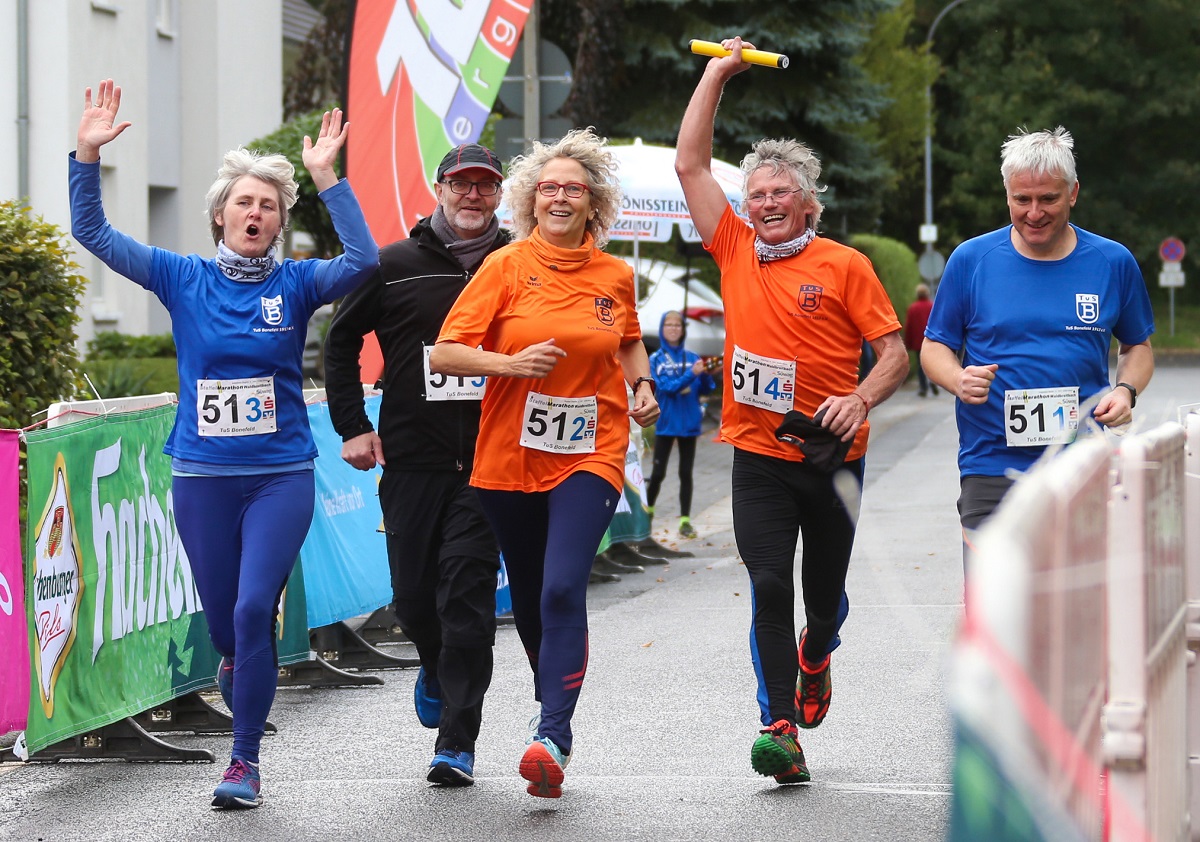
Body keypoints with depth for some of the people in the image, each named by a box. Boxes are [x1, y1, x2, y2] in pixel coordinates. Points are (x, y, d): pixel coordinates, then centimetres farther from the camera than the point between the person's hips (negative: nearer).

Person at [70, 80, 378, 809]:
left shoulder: (295, 284, 0)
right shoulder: (185, 279, 3)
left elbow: (364, 260, -18)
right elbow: (93, 233, 0)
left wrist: (327, 178, -22)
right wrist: (89, 155, -12)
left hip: (281, 476, -2)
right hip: (202, 478, 2)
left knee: (254, 611, -14)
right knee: (223, 624, 8)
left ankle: (246, 761, -3)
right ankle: (242, 670, 44)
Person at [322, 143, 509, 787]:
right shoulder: (396, 266, 5)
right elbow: (341, 342, 13)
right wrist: (352, 426, 6)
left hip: (490, 464, -1)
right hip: (412, 461, 2)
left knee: (468, 593, -9)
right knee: (413, 594, 6)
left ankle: (457, 742, -6)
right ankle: (436, 670, 40)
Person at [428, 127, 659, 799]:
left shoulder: (616, 276, 5)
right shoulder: (508, 267, -2)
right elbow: (445, 355, -5)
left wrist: (642, 385, 8)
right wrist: (510, 363, -20)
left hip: (590, 453, -1)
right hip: (510, 458, 1)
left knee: (563, 590, -19)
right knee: (529, 599, 12)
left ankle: (552, 737, -23)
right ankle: (555, 709, 35)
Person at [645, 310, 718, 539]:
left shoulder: (692, 358, 4)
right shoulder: (655, 359, -2)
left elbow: (706, 389, 2)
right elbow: (667, 387, -16)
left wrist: (705, 374, -19)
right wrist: (691, 374, -27)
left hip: (689, 423, 2)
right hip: (665, 423, -2)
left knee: (685, 473, 4)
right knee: (658, 472, 2)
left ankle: (685, 520, 6)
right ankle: (648, 510, 21)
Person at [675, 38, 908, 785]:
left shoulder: (844, 266, -2)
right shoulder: (736, 249, 5)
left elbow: (895, 351, -3)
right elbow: (691, 164, 7)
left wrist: (859, 401, -21)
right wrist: (718, 73, 7)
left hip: (831, 454, -1)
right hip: (759, 456, 1)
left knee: (824, 596, 12)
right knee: (770, 590, -10)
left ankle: (815, 658, 46)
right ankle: (782, 731, -11)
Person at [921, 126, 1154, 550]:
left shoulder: (1113, 262, 6)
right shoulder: (971, 260, 3)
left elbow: (1137, 347, 17)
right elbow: (934, 348, 9)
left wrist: (1125, 391, -4)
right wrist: (959, 380, -13)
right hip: (992, 472, -1)